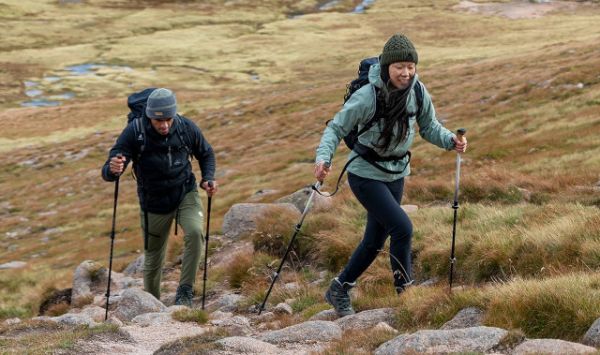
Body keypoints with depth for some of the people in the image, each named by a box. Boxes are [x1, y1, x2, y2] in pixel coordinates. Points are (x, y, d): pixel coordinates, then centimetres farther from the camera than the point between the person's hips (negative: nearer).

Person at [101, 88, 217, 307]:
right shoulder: (134, 132, -23)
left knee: (195, 232, -29)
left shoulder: (187, 128, -16)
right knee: (153, 261, 11)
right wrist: (112, 170, -50)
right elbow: (108, 172, -27)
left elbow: (206, 154, 6)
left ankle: (185, 289, -17)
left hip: (186, 194, 1)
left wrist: (208, 178, -11)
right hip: (154, 204, 0)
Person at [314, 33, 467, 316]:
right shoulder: (368, 96, -24)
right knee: (402, 228, -18)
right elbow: (336, 128, -17)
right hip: (366, 174, -6)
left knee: (375, 240, 13)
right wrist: (323, 158, -33)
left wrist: (451, 141, -17)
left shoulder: (418, 92, -9)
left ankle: (339, 291, 30)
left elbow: (429, 128, 3)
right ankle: (404, 292, -2)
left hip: (396, 173, 6)